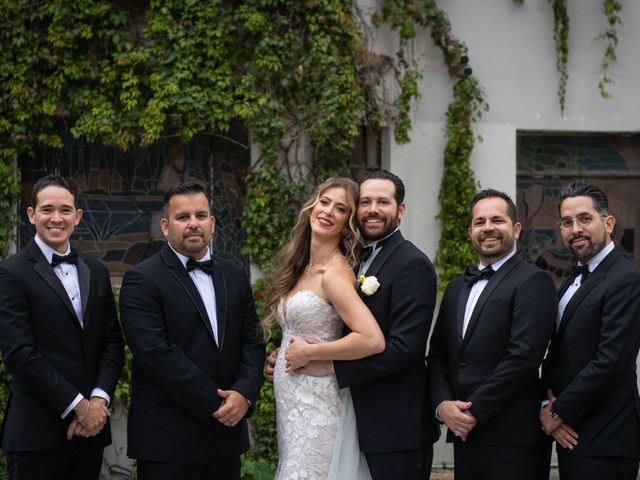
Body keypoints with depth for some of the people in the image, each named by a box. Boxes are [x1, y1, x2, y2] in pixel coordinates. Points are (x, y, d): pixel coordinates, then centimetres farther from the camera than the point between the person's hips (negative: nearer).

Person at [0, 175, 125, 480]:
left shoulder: (96, 272, 14)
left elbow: (113, 342, 10)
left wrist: (99, 400, -7)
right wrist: (78, 406, -13)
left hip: (91, 427, 5)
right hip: (37, 432, -5)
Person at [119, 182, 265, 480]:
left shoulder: (235, 277, 13)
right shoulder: (142, 280, -6)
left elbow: (252, 342, 10)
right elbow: (155, 352, -15)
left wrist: (244, 393, -8)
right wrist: (214, 403, -14)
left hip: (226, 432, 5)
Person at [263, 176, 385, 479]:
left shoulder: (335, 273, -15)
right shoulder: (300, 268, 11)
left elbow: (373, 340, -26)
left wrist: (308, 352, -17)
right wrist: (284, 356, 6)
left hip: (316, 401, -8)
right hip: (291, 400, 8)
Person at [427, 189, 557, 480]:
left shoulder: (533, 282, -6)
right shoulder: (457, 287, 18)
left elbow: (524, 356, -15)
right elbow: (437, 354, 16)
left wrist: (474, 410, -13)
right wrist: (441, 405, -2)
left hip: (513, 441, -6)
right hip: (464, 435, 6)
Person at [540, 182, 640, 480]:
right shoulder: (573, 283, 16)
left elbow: (611, 361, -19)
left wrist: (558, 412, -12)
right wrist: (547, 404, -3)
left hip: (604, 443, -8)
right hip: (570, 435, 8)